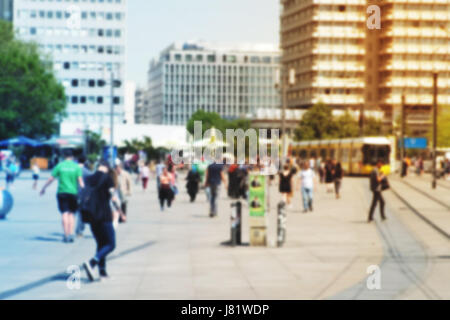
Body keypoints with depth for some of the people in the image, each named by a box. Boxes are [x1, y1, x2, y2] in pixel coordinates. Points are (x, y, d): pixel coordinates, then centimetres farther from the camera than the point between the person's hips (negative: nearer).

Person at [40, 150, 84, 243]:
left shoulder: (59, 166, 2)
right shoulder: (76, 167, 2)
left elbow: (51, 179, 4)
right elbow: (80, 181, -2)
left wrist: (44, 188, 16)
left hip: (62, 192, 0)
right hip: (73, 192, 0)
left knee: (64, 213, -1)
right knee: (71, 214, 8)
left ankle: (66, 235, -6)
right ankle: (71, 234, -2)